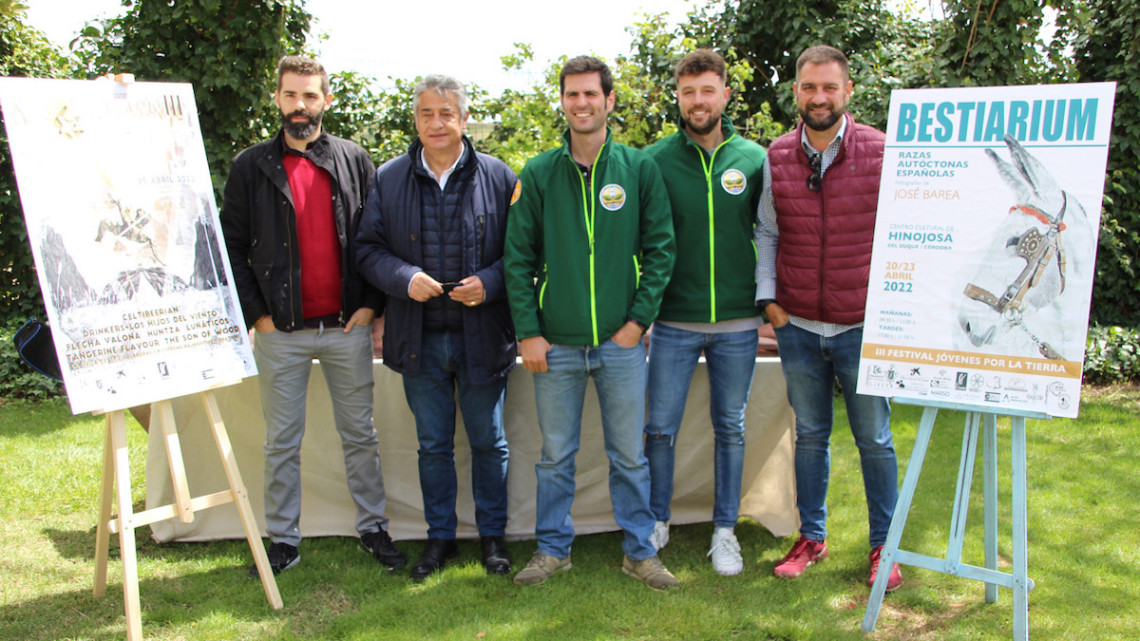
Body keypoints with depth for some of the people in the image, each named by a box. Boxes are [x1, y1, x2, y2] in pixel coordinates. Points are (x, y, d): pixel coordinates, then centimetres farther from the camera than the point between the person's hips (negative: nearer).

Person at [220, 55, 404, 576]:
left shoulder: (354, 161, 5)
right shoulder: (251, 167, 3)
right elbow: (232, 248, 3)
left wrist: (371, 304, -2)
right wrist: (256, 313, -4)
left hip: (348, 327, 1)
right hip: (280, 332, 0)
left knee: (359, 434, 10)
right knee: (282, 442, 9)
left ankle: (373, 528, 24)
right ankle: (283, 540, 21)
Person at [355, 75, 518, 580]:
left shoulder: (498, 177, -2)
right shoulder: (388, 179, 3)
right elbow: (368, 249, 4)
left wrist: (489, 282, -17)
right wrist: (405, 278, -15)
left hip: (481, 336, -1)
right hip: (419, 338, 2)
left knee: (489, 442, 11)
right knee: (432, 444, 14)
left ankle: (492, 535, 28)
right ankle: (440, 537, 30)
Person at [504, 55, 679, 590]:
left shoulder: (639, 169, 2)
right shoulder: (538, 174, 2)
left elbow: (661, 248, 2)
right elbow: (518, 258, 2)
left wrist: (639, 319, -6)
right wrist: (528, 332, -4)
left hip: (621, 342, 0)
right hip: (556, 343, 1)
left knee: (629, 455, 10)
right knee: (556, 455, 11)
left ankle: (639, 550, 24)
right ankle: (553, 548, 26)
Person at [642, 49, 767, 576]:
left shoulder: (754, 159, 1)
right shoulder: (656, 161, -2)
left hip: (737, 324, 1)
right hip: (673, 323, -1)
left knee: (730, 429, 11)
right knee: (660, 428, 6)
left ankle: (725, 531, 26)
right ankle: (656, 523, 26)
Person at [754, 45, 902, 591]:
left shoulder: (882, 153, -6)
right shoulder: (777, 157, 2)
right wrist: (768, 297, 3)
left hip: (863, 326, -2)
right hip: (797, 326, 3)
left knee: (874, 439, 8)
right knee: (809, 435, 14)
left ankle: (885, 545, 24)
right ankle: (812, 537, 28)